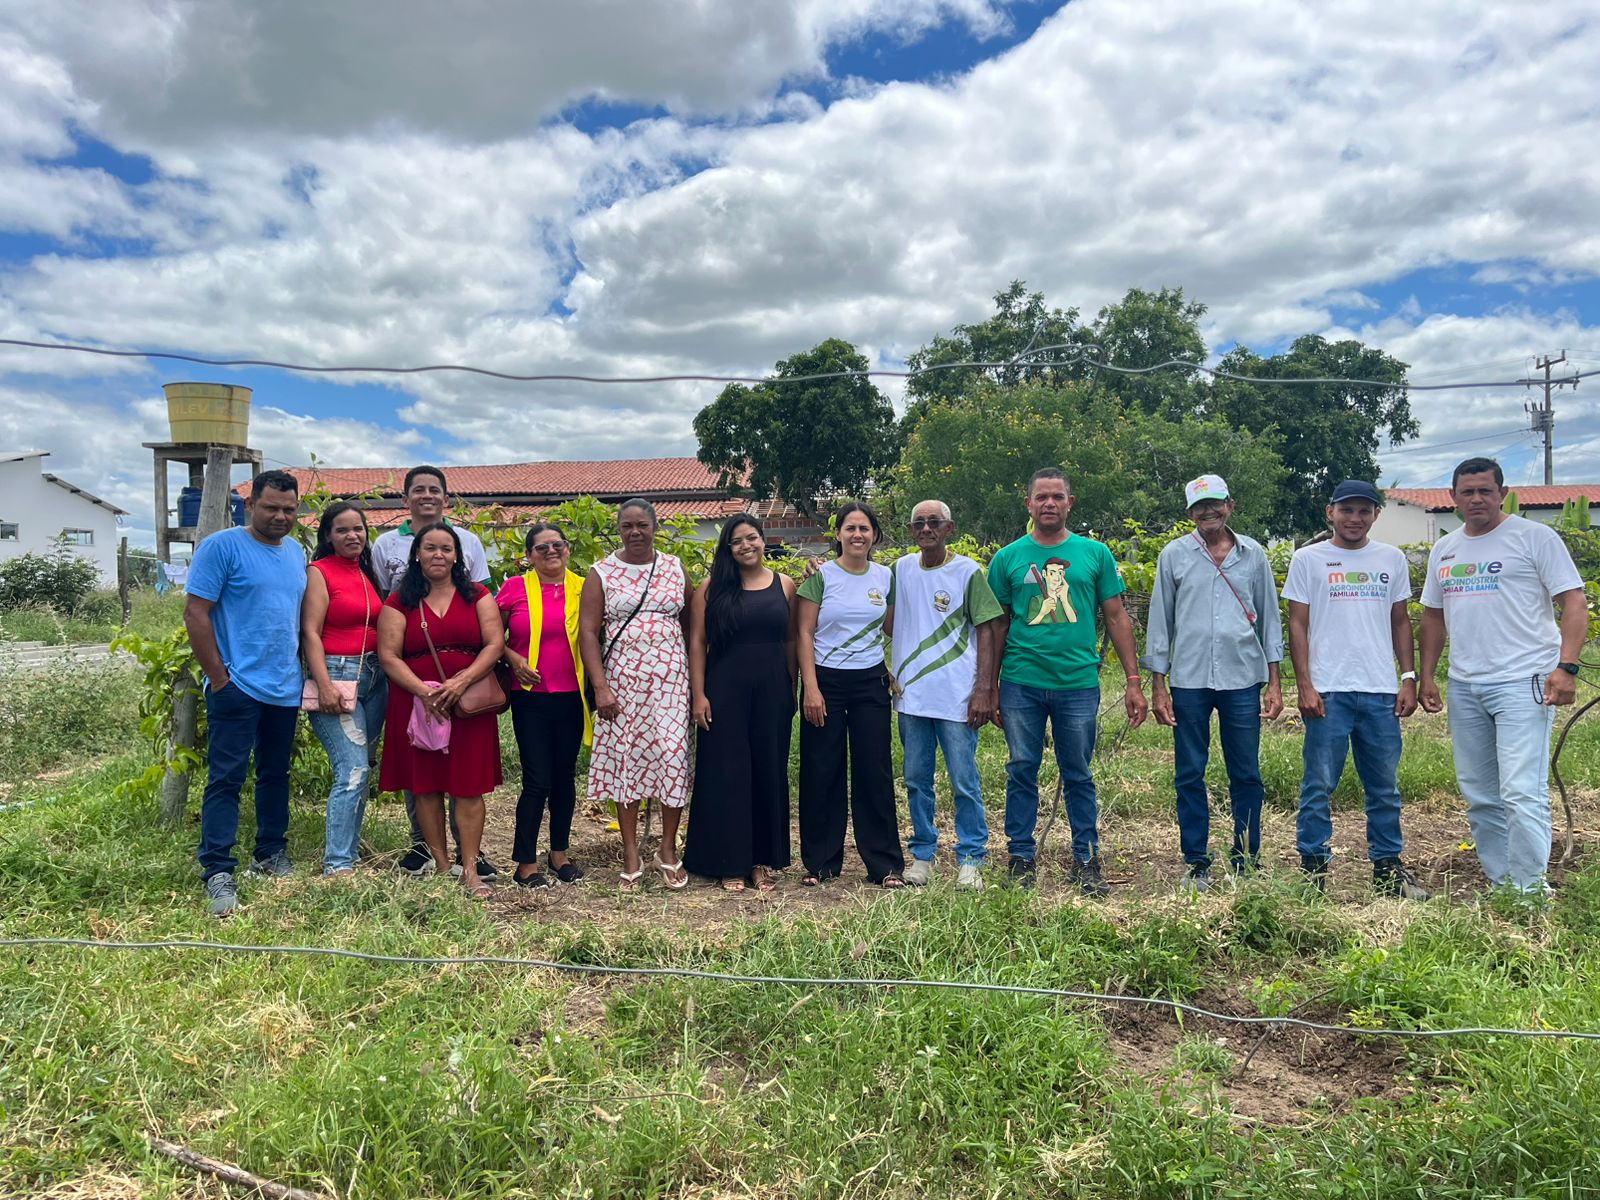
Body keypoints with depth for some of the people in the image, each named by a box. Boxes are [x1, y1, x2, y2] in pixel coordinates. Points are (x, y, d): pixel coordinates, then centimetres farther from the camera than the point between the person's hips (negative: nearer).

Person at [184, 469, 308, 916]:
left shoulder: (296, 552, 12)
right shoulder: (222, 546, -8)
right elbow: (196, 614, -11)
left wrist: (302, 670, 11)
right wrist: (219, 678, -14)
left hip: (285, 689, 7)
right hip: (238, 688, -7)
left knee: (275, 774, 15)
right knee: (226, 779, -5)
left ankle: (271, 854, 28)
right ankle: (218, 873, -2)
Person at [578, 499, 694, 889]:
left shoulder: (675, 569, 8)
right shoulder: (602, 574, 2)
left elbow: (689, 623, 11)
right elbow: (588, 631, -3)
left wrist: (695, 676, 4)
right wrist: (600, 687, -10)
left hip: (669, 678, 1)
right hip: (621, 680, -1)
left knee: (673, 756, -2)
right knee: (625, 756, 3)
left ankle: (669, 850, 13)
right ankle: (631, 853, 15)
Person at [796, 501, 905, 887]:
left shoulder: (886, 577, 5)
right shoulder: (821, 575, -4)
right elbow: (803, 633, -5)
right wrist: (810, 688, -11)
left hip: (871, 682, 2)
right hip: (826, 681, -2)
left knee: (875, 771, 4)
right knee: (821, 771, 4)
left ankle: (885, 864, 13)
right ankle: (820, 862, 16)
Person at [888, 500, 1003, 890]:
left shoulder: (968, 571, -3)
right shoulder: (900, 569, 8)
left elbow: (985, 631, -4)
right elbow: (888, 623, 15)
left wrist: (984, 689, -10)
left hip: (956, 696, -4)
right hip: (910, 692, 4)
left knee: (964, 781, 0)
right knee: (916, 780, 11)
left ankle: (970, 859, 12)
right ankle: (922, 854, 22)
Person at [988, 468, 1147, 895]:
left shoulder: (1095, 554, 6)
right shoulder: (1008, 558, 5)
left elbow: (1116, 618, 8)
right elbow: (998, 627, 9)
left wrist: (1134, 681, 2)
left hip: (1078, 683, 0)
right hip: (1021, 684, 0)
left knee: (1078, 777, 8)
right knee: (1021, 773, 7)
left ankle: (1087, 861, 19)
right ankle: (1020, 857, 18)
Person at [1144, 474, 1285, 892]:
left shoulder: (1253, 554, 7)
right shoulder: (1174, 555, 4)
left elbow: (1269, 617, 10)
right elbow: (1160, 619, 5)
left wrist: (1275, 682, 6)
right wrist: (1157, 685, 1)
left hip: (1243, 680, 1)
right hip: (1189, 681, 0)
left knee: (1246, 775, 5)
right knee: (1189, 775, 5)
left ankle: (1247, 862, 17)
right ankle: (1196, 864, 15)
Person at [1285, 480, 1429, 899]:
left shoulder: (1392, 559, 12)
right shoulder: (1308, 559, 3)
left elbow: (1400, 622, 15)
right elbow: (1298, 625, 0)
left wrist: (1410, 679, 7)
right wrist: (1304, 686, -7)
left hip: (1381, 691, 3)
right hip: (1328, 691, -3)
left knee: (1385, 787, 10)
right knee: (1319, 786, 0)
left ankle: (1387, 868, 21)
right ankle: (1313, 869, 8)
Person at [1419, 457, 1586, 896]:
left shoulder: (1535, 537, -3)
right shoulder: (1444, 550, 15)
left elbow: (1574, 604, -7)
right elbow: (1433, 616, 20)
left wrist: (1566, 667, -18)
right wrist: (1426, 676, 14)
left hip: (1522, 682, -6)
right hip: (1464, 687, 7)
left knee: (1522, 793, -11)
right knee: (1479, 795, 12)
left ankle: (1528, 891, -2)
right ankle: (1499, 884, 23)